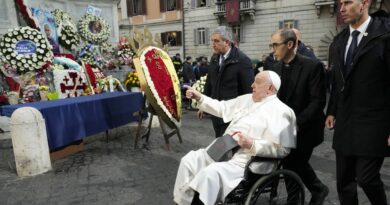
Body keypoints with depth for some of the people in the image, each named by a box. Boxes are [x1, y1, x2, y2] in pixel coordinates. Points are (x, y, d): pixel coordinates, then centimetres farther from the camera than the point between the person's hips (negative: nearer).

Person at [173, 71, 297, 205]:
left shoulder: (280, 112, -10)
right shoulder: (247, 99, 15)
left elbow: (282, 149, -18)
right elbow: (222, 108, 20)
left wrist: (252, 145, -28)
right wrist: (199, 98, 10)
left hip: (247, 161, -8)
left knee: (210, 173, -30)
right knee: (189, 161, -4)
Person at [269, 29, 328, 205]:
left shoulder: (312, 66, -14)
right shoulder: (276, 67, 3)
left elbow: (318, 101, -17)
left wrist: (296, 123, -24)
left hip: (304, 129, -6)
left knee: (294, 166, -1)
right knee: (294, 164, 17)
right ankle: (318, 190, 42)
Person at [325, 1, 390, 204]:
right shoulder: (339, 39, 10)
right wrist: (332, 111, 12)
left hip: (373, 123, -6)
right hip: (345, 122, 6)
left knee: (366, 177, -3)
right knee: (344, 180, 12)